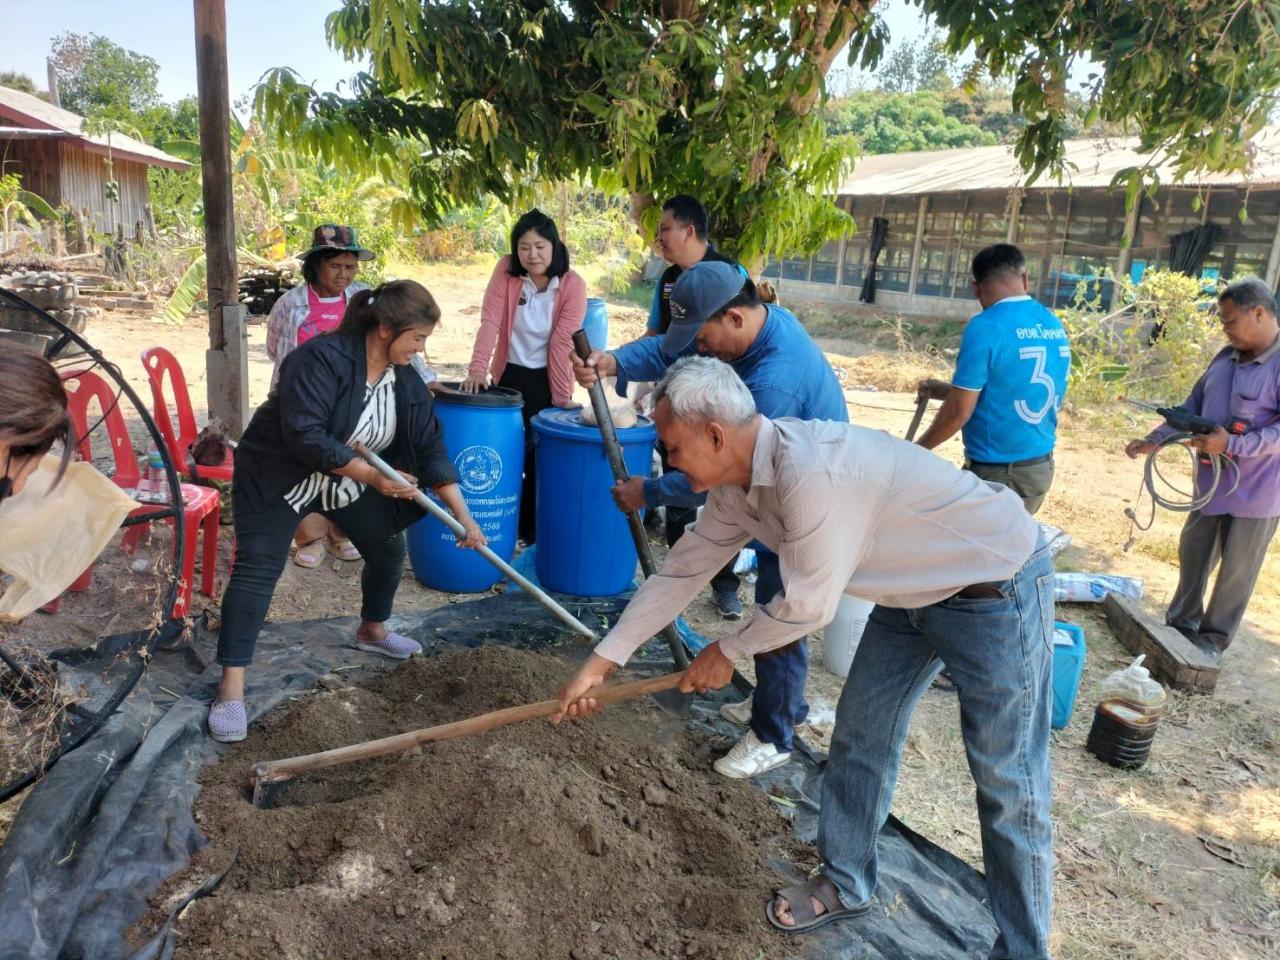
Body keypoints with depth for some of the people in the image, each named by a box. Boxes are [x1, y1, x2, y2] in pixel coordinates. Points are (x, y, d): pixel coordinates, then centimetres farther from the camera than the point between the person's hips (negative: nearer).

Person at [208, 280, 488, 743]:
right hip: (278, 475, -7)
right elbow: (304, 437, -35)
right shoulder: (322, 358, -29)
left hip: (351, 481, 7)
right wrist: (372, 475, -34)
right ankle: (231, 686, -10)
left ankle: (372, 630, 39)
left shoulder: (406, 380, -8)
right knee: (257, 569, -14)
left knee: (388, 550, 12)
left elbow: (430, 448, -8)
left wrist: (462, 515, -13)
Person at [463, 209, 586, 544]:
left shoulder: (573, 285, -13)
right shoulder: (506, 269, -8)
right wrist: (477, 370, -25)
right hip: (510, 375, 2)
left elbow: (562, 344, -15)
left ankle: (534, 532, 20)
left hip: (548, 380, -2)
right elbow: (490, 322, -14)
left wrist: (562, 397, -15)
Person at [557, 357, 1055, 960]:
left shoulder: (812, 471, -35)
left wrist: (726, 652, -6)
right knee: (858, 737, 13)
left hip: (995, 587, -8)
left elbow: (807, 605, -24)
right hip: (911, 593, 9)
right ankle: (846, 884, 33)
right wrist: (598, 665, 5)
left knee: (1008, 783, 0)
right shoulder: (738, 484, -6)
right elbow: (680, 573, 2)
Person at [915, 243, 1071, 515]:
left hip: (996, 472, -7)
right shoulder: (1054, 326, 5)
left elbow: (959, 412, -16)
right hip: (1042, 466, 7)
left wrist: (918, 449, -1)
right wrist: (947, 390, 22)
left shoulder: (985, 328, -18)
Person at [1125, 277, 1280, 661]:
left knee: (1237, 570, 9)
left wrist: (1231, 445, -29)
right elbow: (1193, 406, 11)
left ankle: (1215, 638, 23)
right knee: (1193, 556, 16)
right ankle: (1181, 623, 32)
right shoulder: (1226, 357, 5)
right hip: (1211, 483, 7)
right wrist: (1154, 441, 3)